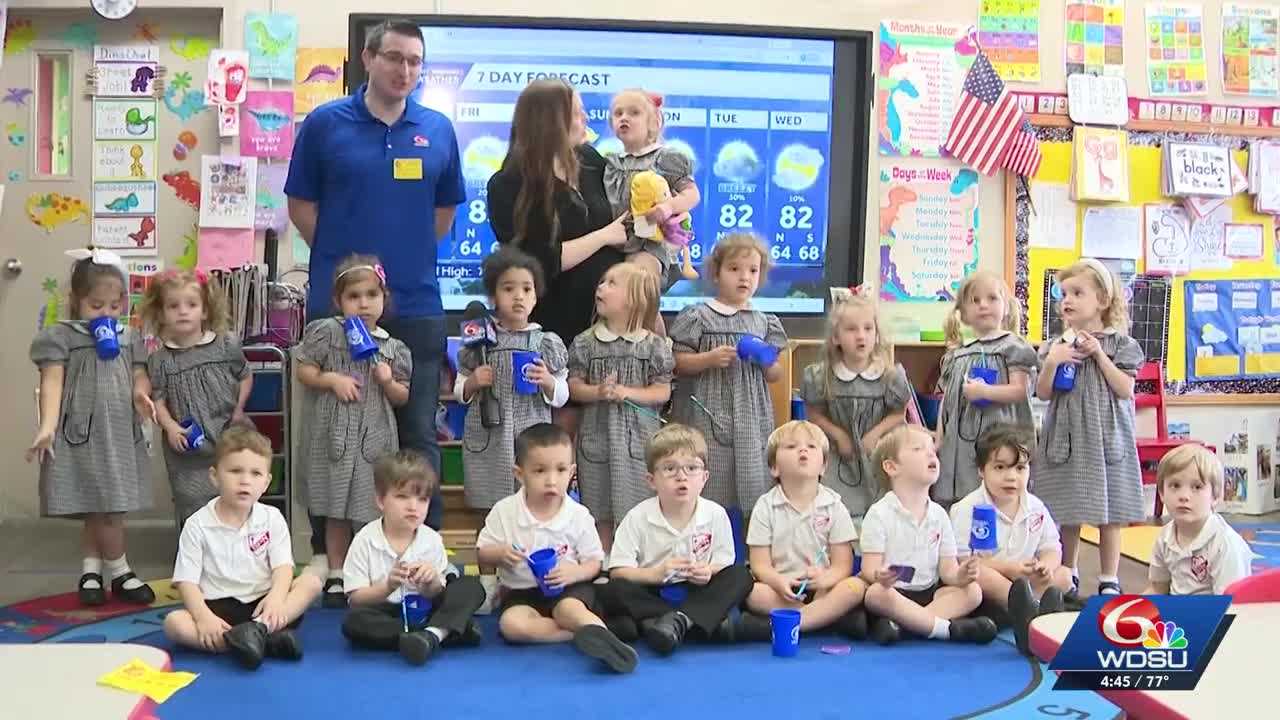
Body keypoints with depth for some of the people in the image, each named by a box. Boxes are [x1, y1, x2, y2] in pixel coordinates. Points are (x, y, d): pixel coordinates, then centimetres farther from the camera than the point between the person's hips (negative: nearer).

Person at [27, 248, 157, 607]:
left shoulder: (129, 339, 13)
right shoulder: (60, 337, -3)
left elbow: (139, 377, 13)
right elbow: (52, 383, -10)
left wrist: (141, 393, -11)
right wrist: (47, 427, -22)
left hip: (121, 436, 5)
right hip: (83, 435, -5)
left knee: (98, 511, 11)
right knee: (105, 511, -4)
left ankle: (91, 571, 23)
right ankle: (120, 573, 12)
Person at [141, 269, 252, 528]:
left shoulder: (227, 345, -3)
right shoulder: (160, 360, -5)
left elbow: (245, 376, 11)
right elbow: (158, 400, -3)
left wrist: (239, 408, 0)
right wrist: (170, 427, -18)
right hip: (188, 449, -1)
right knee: (193, 513, 3)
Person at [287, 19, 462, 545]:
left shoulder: (438, 130, 6)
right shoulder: (325, 123, -1)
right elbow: (301, 206, 3)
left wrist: (410, 255, 7)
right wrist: (342, 261, 0)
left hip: (417, 304, 2)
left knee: (418, 434, 9)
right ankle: (329, 550, 19)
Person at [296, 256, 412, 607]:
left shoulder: (392, 347, 4)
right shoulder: (326, 332, -2)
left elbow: (402, 398, 9)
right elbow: (304, 371, 1)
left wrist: (389, 382, -10)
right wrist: (333, 380, -13)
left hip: (375, 438, 1)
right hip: (335, 436, -1)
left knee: (373, 511, 4)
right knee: (337, 513, 8)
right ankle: (336, 576, 22)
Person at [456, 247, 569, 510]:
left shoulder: (546, 343, 3)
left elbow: (561, 397, 6)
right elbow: (459, 392, 12)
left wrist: (548, 382, -13)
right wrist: (472, 383, -9)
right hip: (487, 444, 0)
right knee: (490, 510, 4)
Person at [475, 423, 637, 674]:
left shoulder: (578, 515, -4)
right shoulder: (503, 512, -3)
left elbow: (594, 563, 1)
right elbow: (482, 553, 5)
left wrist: (573, 573, -22)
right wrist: (501, 553, -18)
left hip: (568, 588, -1)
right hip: (521, 592, 2)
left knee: (569, 609, -36)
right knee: (511, 625, -30)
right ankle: (592, 631, -30)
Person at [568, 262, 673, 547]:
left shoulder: (653, 345, -2)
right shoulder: (586, 342, 2)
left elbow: (663, 392, -1)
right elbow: (574, 386, 3)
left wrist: (627, 392, -15)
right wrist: (597, 392, -16)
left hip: (638, 438, -1)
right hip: (598, 434, 1)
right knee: (601, 514, 8)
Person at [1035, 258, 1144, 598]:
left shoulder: (1120, 344, 0)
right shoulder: (1056, 345, 6)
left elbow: (1125, 390, -8)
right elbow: (1043, 393, 2)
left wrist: (1099, 354, -12)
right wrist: (1052, 362, -14)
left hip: (1106, 438, -2)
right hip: (1065, 438, 2)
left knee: (1108, 514, 4)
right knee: (1067, 514, 8)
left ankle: (1109, 580, 16)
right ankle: (1069, 576, 24)